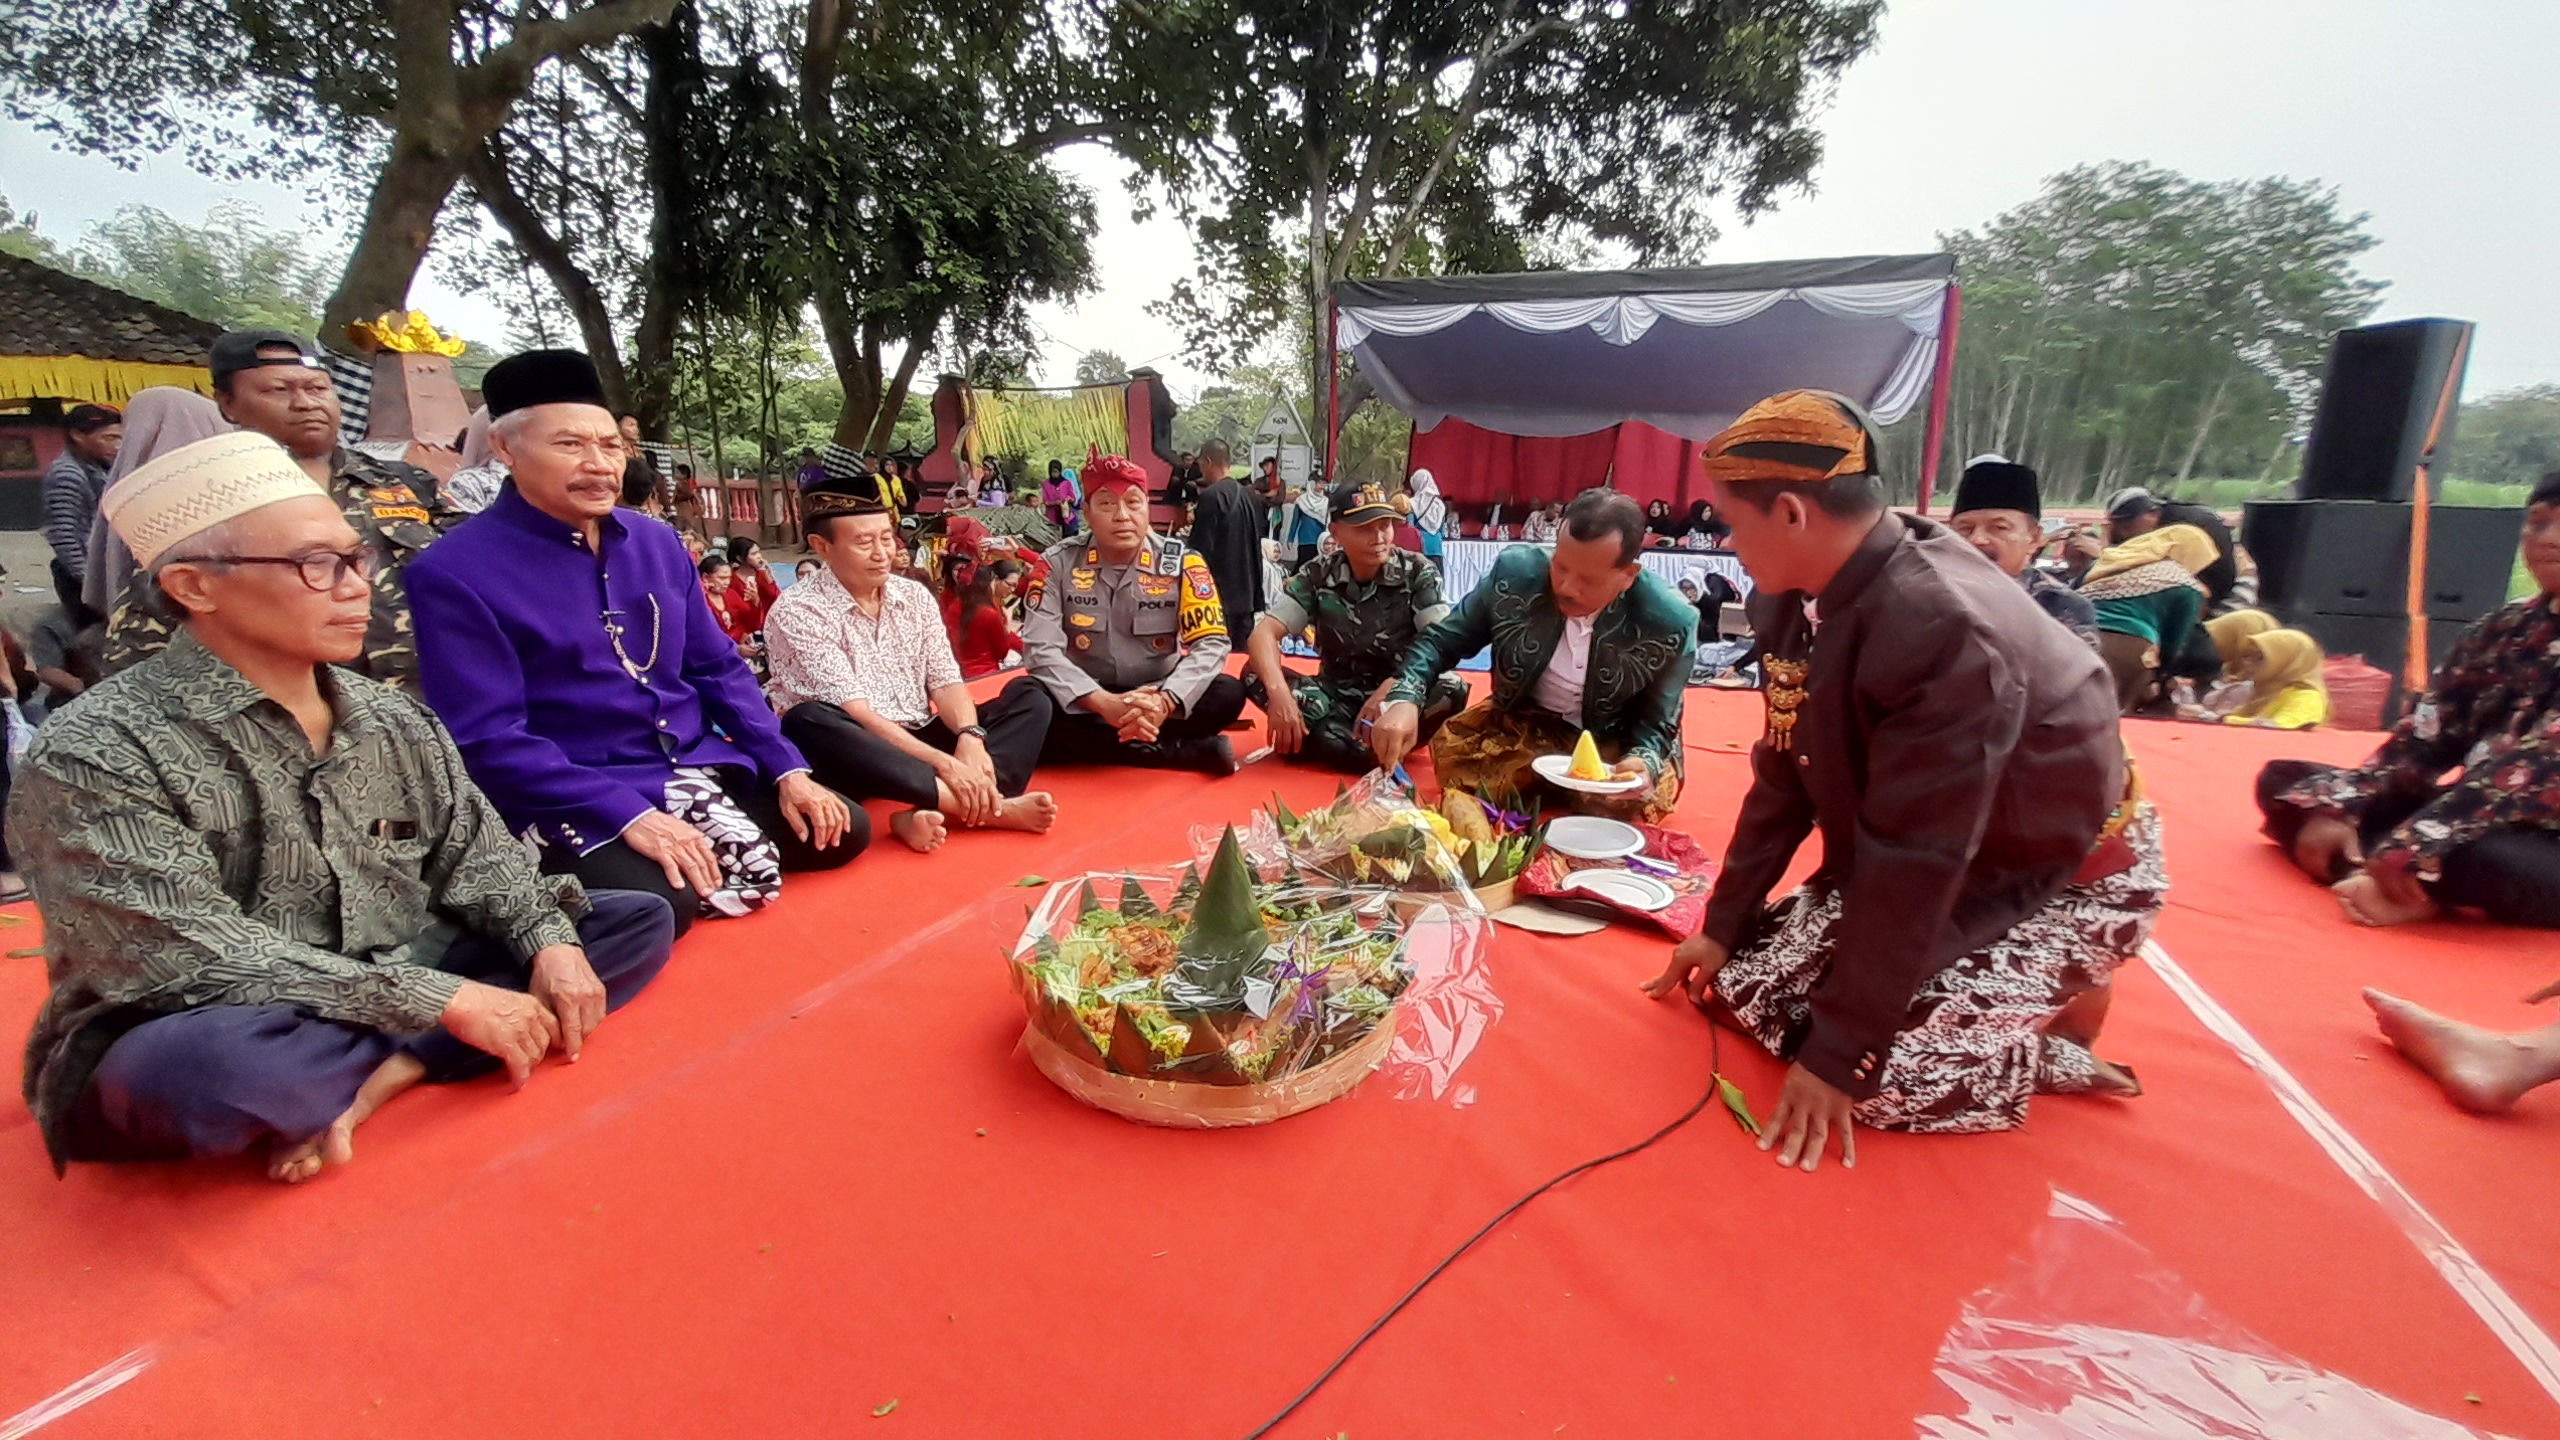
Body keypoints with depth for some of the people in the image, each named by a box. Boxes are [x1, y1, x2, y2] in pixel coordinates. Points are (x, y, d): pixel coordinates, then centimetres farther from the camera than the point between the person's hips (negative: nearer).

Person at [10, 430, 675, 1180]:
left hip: (401, 1002, 6)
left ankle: (368, 1082, -15)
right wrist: (446, 1000, -28)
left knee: (640, 919, -5)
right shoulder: (95, 757, -15)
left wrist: (551, 943, -16)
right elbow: (196, 961, -23)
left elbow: (472, 854, 5)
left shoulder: (392, 719, 4)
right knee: (204, 1062, -41)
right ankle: (418, 1061, -10)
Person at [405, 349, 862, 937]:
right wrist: (629, 816, -25)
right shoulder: (454, 573, -12)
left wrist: (788, 770, 0)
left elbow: (718, 667, 10)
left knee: (842, 834, -2)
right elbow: (487, 737, -16)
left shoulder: (657, 542, 6)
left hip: (699, 768, 6)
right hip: (574, 799, -6)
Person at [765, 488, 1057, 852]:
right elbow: (855, 713, -19)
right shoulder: (797, 612, -11)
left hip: (918, 743, 5)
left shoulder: (915, 596, 7)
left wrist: (970, 738, -22)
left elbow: (945, 682, 0)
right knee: (808, 722, -37)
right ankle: (988, 804, -36)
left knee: (1028, 696, -8)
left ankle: (944, 807, -35)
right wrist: (944, 763, -28)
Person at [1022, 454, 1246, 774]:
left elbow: (1211, 643, -14)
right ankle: (1192, 751, -28)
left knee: (1228, 694, -25)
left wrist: (1165, 702, -33)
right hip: (1087, 703, 1)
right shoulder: (1058, 563, -7)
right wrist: (1105, 703, -31)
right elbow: (1041, 648, -16)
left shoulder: (1182, 562, -8)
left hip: (1154, 695, 0)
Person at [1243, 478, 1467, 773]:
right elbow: (1264, 633, -15)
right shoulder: (1317, 575, -6)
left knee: (1451, 690, -33)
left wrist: (1390, 689, -36)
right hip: (1337, 697, 2)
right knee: (1255, 674, -22)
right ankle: (1376, 755, -29)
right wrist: (1279, 693, -35)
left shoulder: (1417, 572, -11)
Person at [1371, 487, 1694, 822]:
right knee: (1451, 748, -24)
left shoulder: (1670, 623, -23)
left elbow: (1657, 721, -10)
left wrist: (1644, 762, -35)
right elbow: (1443, 639, -9)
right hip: (1522, 720, 1)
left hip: (1612, 743, -1)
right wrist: (1404, 699, -29)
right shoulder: (1515, 571, -20)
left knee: (1648, 797, -29)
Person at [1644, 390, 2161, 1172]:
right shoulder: (1811, 600, -9)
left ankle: (2057, 1044, 8)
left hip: (2067, 877, -8)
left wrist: (1836, 1054, -24)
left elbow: (1913, 867, -31)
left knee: (1872, 1069, -20)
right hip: (1929, 865, 8)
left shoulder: (1948, 632, -34)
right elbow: (1784, 778, -1)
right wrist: (1723, 926, 0)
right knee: (1746, 979, 0)